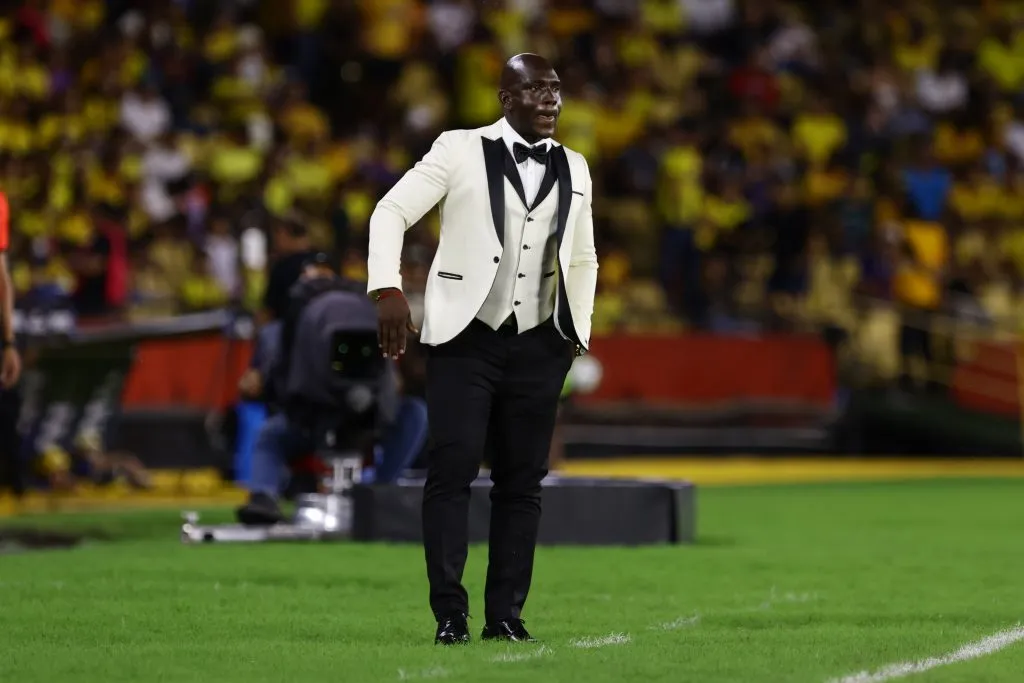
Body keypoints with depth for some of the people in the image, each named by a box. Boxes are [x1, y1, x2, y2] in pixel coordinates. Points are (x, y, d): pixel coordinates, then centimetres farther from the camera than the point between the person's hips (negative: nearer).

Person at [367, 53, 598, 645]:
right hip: (467, 337, -4)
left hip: (540, 346, 4)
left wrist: (580, 326, 15)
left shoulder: (574, 169, 12)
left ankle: (507, 614, 8)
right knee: (453, 470, -9)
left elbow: (583, 258, 24)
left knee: (523, 480, 3)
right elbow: (391, 213, -2)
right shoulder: (461, 151, -1)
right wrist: (388, 289, -13)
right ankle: (450, 613, -6)